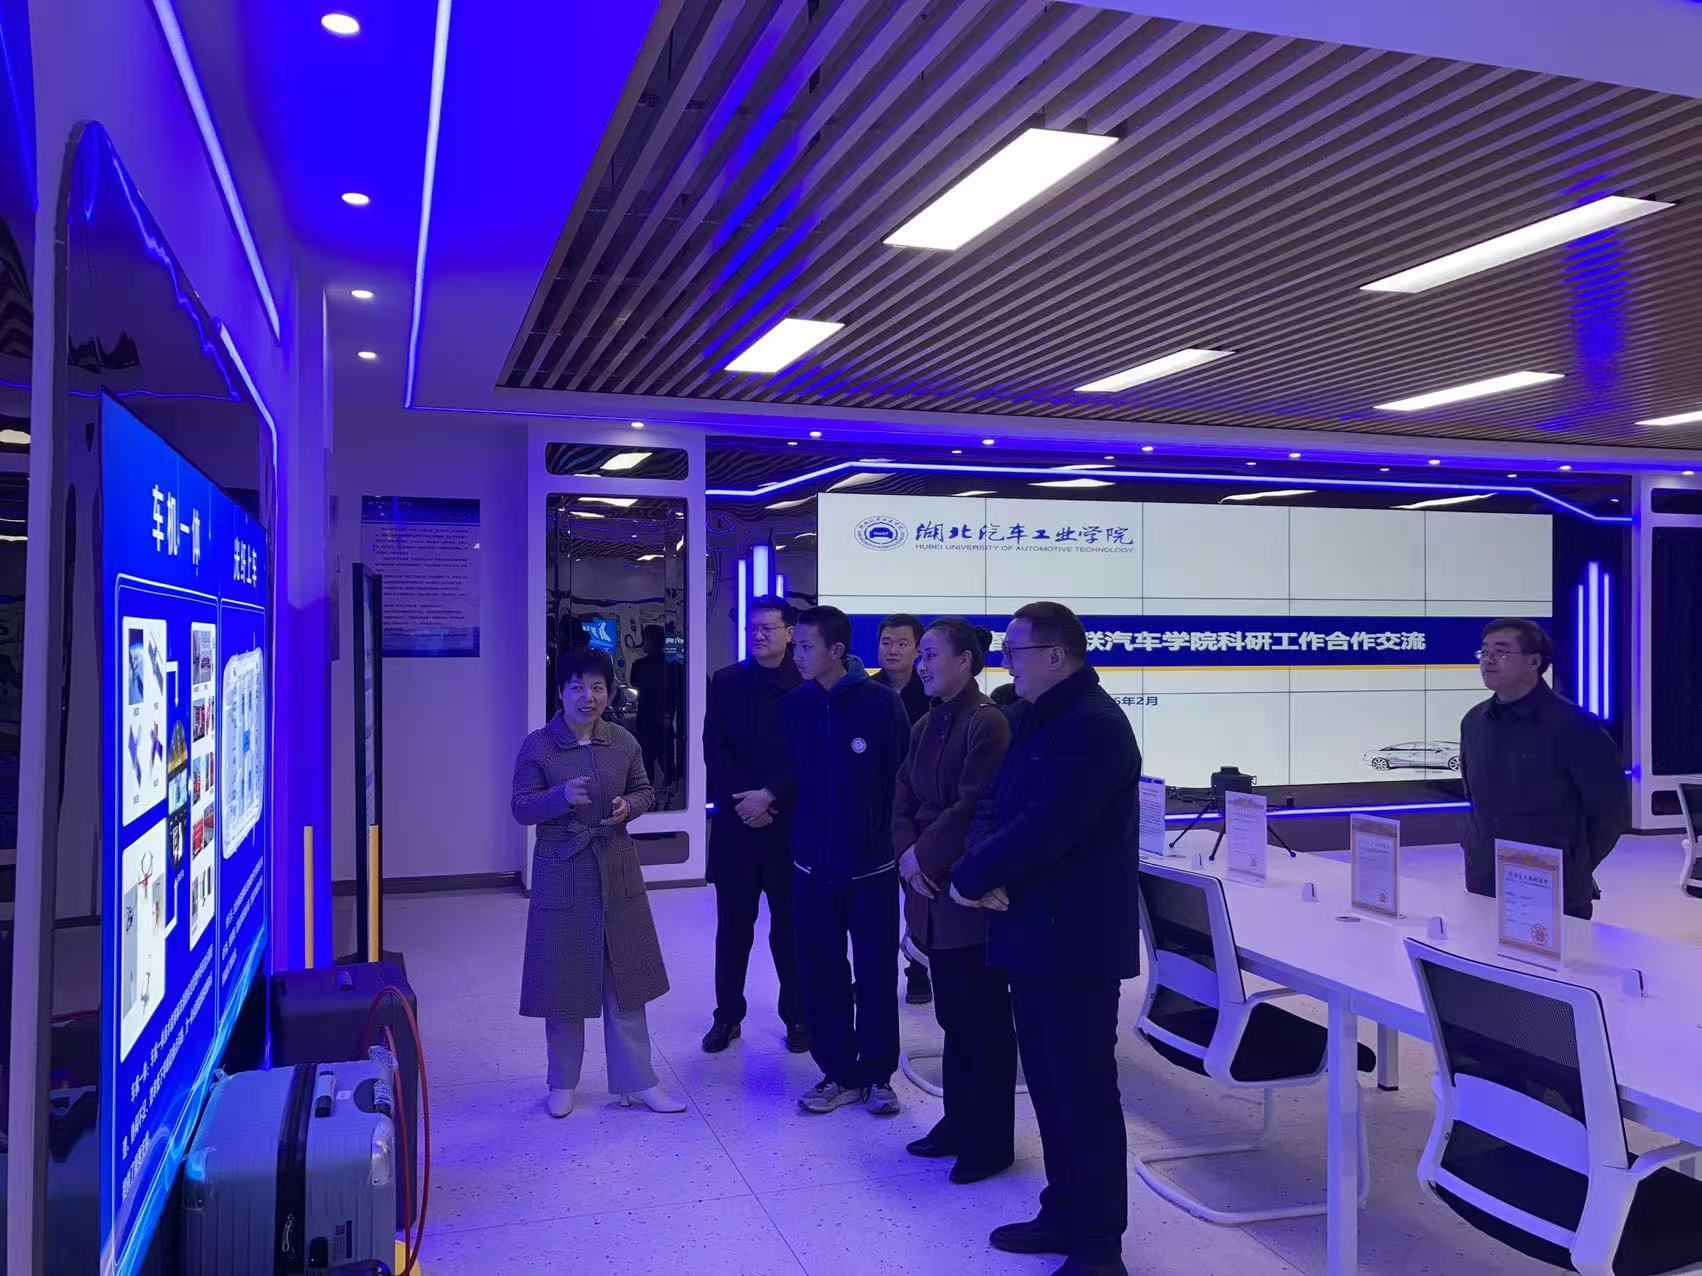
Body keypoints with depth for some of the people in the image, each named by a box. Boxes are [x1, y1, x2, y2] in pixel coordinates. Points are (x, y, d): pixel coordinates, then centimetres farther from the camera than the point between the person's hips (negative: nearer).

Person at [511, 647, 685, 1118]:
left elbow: (645, 790, 11)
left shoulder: (624, 742, 2)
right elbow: (521, 807, -8)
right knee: (563, 979, 8)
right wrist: (561, 796, -26)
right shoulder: (537, 746, -7)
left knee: (625, 978, 8)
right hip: (561, 875, -2)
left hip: (617, 872, 3)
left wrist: (629, 805, -11)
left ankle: (636, 1081, 19)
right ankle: (563, 1083, 26)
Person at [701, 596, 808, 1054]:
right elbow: (714, 748, 0)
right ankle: (727, 1015, 21)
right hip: (735, 820, 2)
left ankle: (797, 1016, 19)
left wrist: (770, 796, -13)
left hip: (789, 821, -2)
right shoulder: (726, 682, 6)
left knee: (790, 925, 6)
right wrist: (742, 800, -11)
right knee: (732, 925, 9)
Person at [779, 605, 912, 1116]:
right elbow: (793, 778, 10)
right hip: (813, 864, 3)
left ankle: (877, 1074, 24)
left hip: (871, 864, -3)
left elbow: (902, 779, -5)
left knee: (876, 975, 7)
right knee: (822, 974, 9)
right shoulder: (795, 705, 1)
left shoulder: (881, 703, -10)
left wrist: (890, 840, -5)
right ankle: (839, 1072, 24)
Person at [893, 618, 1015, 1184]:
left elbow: (972, 808, -19)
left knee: (983, 1020, 4)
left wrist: (923, 855, -12)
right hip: (932, 890, 8)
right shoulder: (926, 726, 12)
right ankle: (958, 1124, 30)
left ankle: (990, 1142, 18)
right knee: (952, 1015, 17)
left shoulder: (987, 722, -14)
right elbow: (903, 799, 10)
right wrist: (907, 854, -6)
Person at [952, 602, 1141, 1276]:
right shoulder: (1030, 719, 12)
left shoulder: (1094, 726, -19)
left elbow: (1043, 829, -26)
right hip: (1033, 934, 9)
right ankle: (1062, 1217, 33)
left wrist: (969, 878, -15)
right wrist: (983, 864, -9)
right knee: (1047, 1084, 18)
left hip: (1075, 940, -9)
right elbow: (994, 802, 11)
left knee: (1084, 1093, 2)